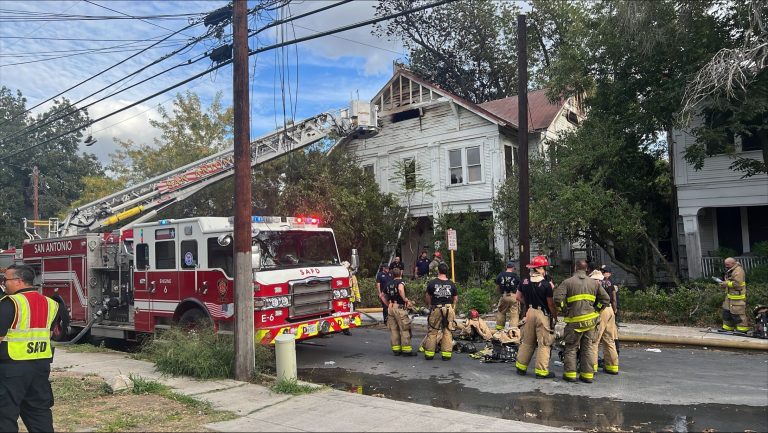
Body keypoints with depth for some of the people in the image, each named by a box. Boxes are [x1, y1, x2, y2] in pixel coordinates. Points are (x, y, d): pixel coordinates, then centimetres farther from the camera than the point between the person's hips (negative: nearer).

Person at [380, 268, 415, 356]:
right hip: (400, 307, -7)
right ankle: (406, 350, -1)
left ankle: (396, 349, 15)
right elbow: (401, 289, -30)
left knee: (393, 329, 11)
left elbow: (382, 295, 22)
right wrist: (405, 299, -19)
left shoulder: (389, 283, 15)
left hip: (391, 308, 7)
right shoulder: (401, 281, -7)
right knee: (404, 329, -2)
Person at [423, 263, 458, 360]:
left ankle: (429, 353, 11)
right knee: (447, 332, 7)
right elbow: (455, 298, 9)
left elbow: (427, 297, 5)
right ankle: (446, 354, 7)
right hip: (449, 308, 1)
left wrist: (430, 305, 22)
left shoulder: (432, 283, -4)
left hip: (436, 309, -1)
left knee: (433, 331, 7)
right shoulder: (451, 284, 2)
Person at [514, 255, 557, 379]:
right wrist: (555, 316, 1)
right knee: (544, 343, 4)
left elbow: (518, 297, 10)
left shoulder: (525, 282, 1)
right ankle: (541, 371, 8)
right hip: (543, 314, -6)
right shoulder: (547, 284, -16)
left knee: (527, 342, 17)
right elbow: (551, 304, -13)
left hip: (530, 313, 6)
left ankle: (521, 367, 23)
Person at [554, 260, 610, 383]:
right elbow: (606, 299, 8)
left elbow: (558, 298, -16)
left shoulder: (567, 282, -5)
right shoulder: (594, 283, 8)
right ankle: (588, 374, 14)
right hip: (590, 320, 3)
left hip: (574, 320, -3)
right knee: (587, 348, 12)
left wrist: (564, 311, -1)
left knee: (571, 348, 8)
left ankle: (570, 373, 9)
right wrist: (596, 311, 15)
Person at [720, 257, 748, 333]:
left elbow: (737, 283, -25)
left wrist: (726, 284, -17)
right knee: (727, 311, 13)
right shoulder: (730, 270, 15)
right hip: (730, 295, 11)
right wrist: (724, 282, 8)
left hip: (737, 297, -11)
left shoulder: (738, 271, -18)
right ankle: (727, 327, 21)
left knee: (738, 313, -5)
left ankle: (742, 328, 5)